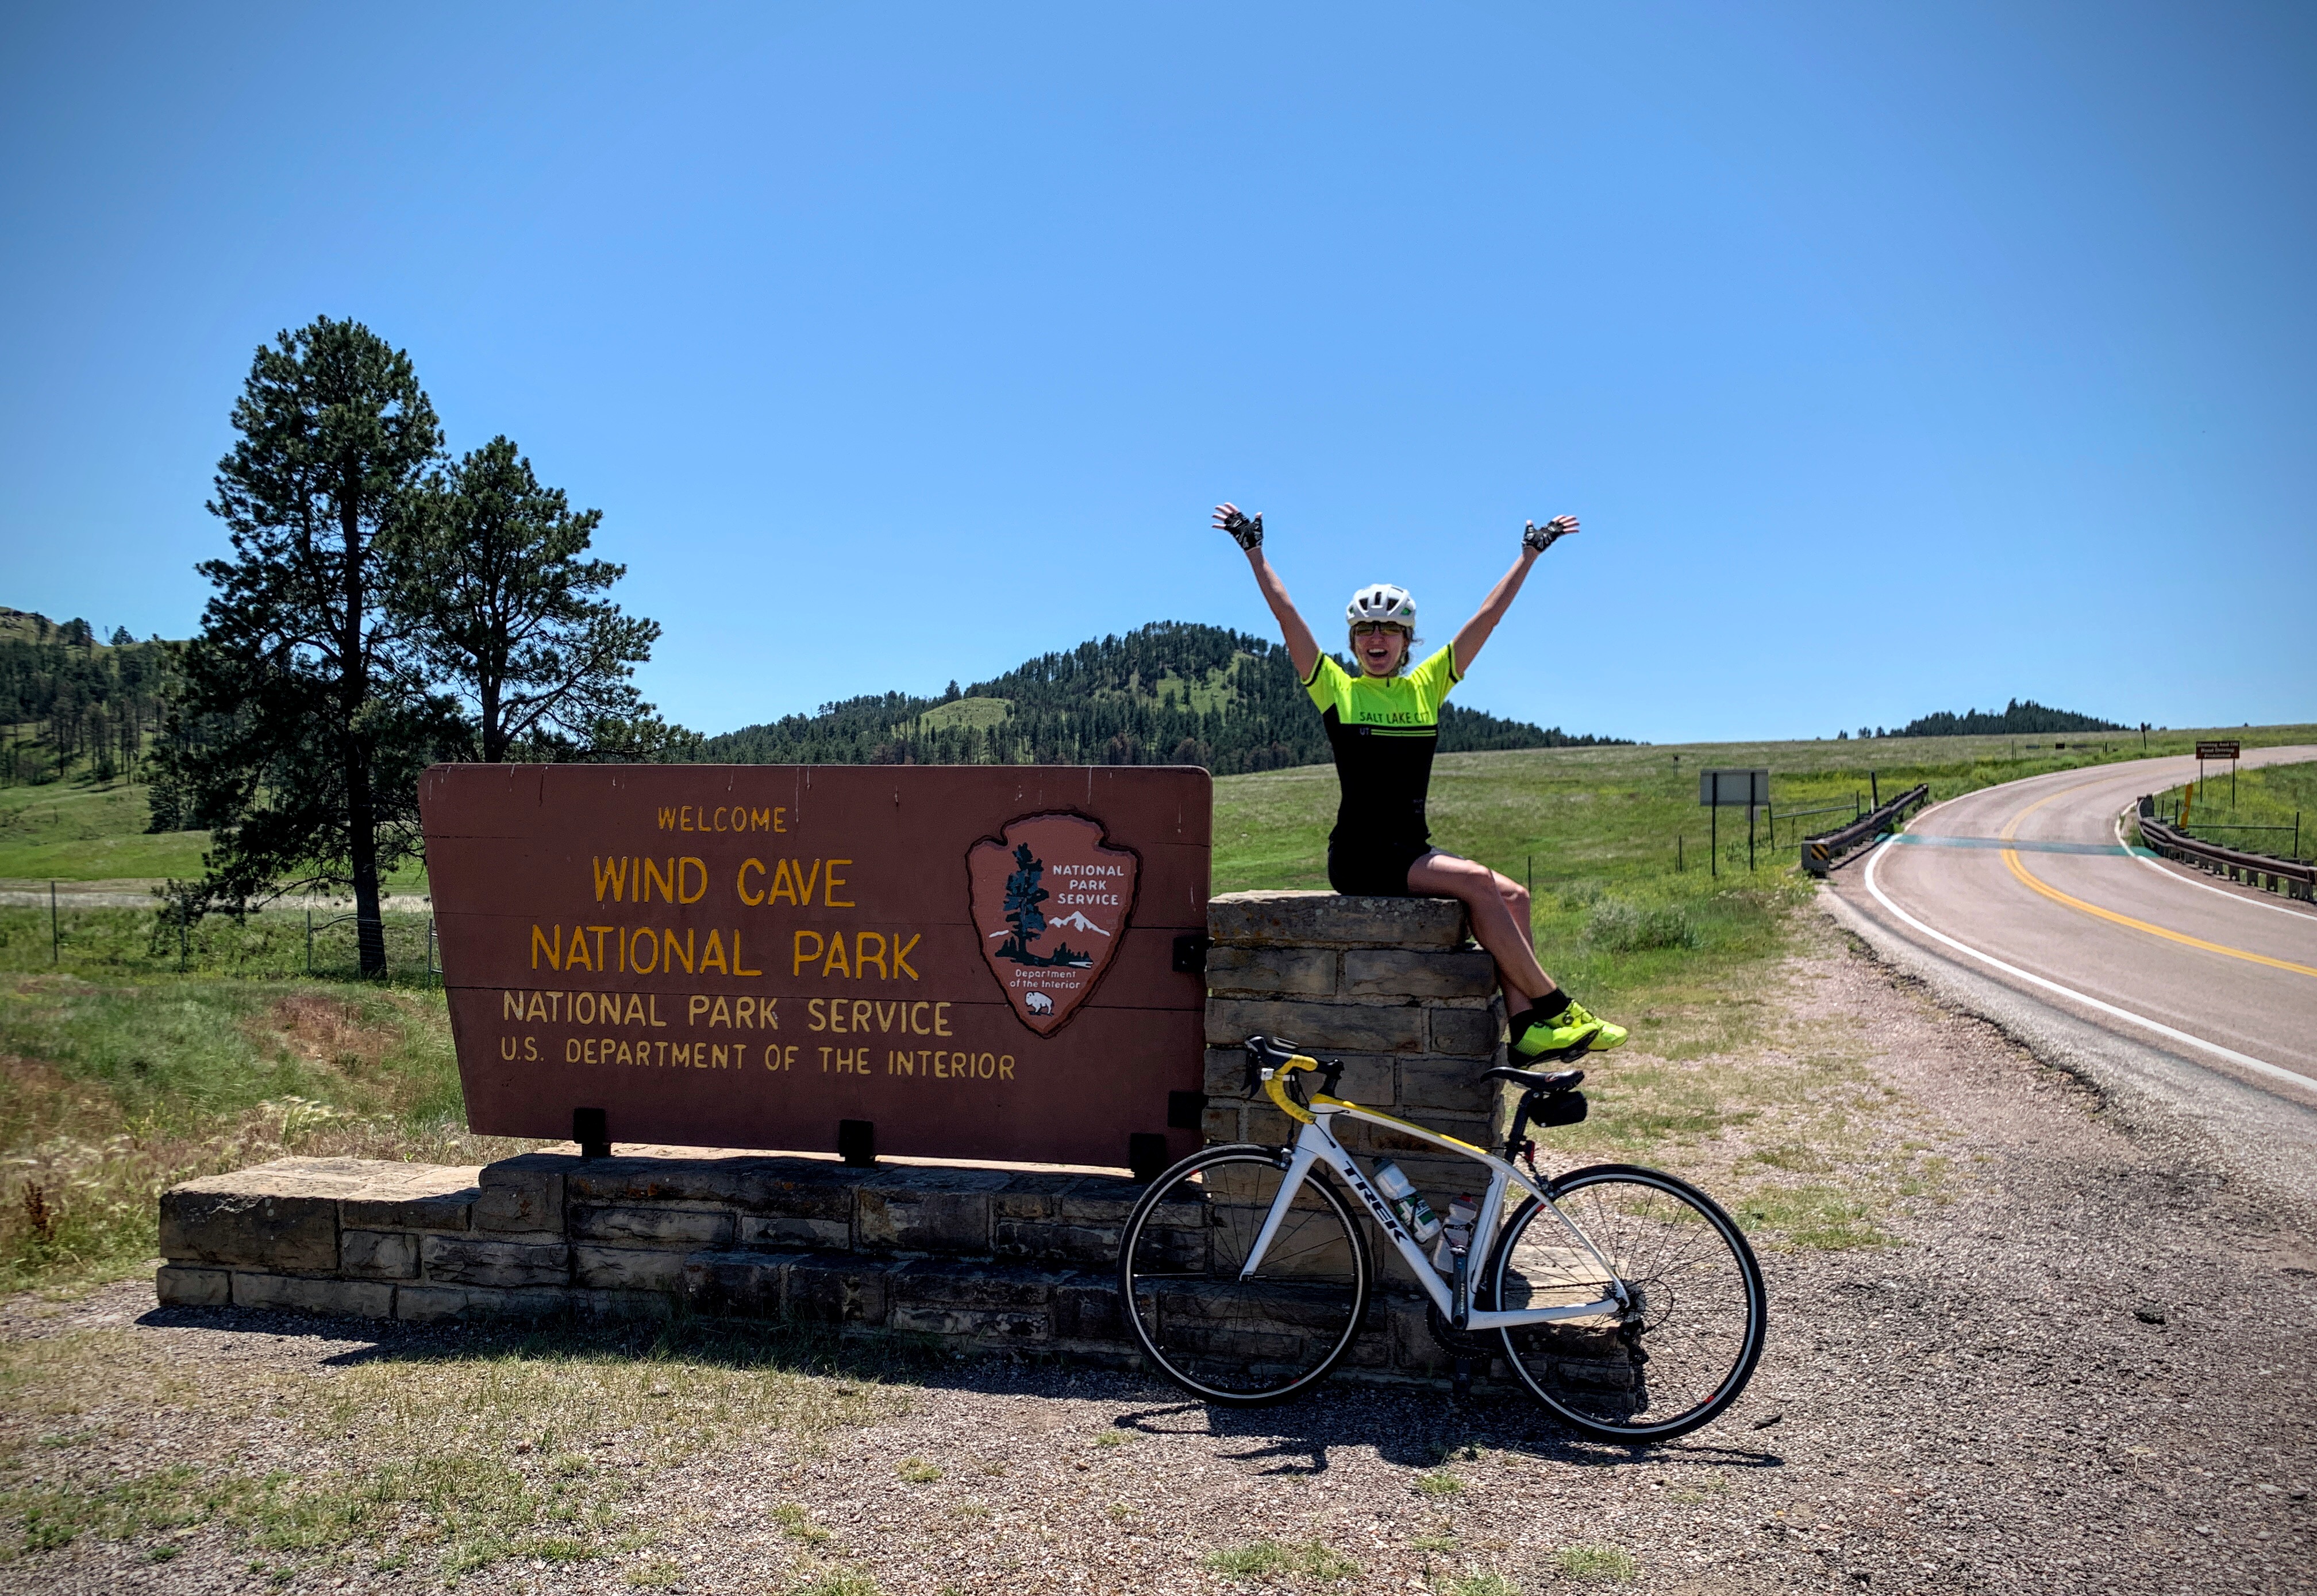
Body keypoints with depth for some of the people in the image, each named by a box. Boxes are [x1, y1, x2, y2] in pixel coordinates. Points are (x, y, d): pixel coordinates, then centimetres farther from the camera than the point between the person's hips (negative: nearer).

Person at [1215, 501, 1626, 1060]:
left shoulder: (1426, 688, 12)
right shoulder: (1336, 689, 2)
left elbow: (1489, 616, 13)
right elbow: (1286, 615, -4)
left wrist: (1530, 553, 15)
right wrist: (1254, 551, -6)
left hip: (1413, 851, 6)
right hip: (1361, 856, -6)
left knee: (1512, 895, -13)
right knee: (1476, 881, -24)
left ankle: (1525, 1028, -13)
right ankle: (1554, 1007, -16)